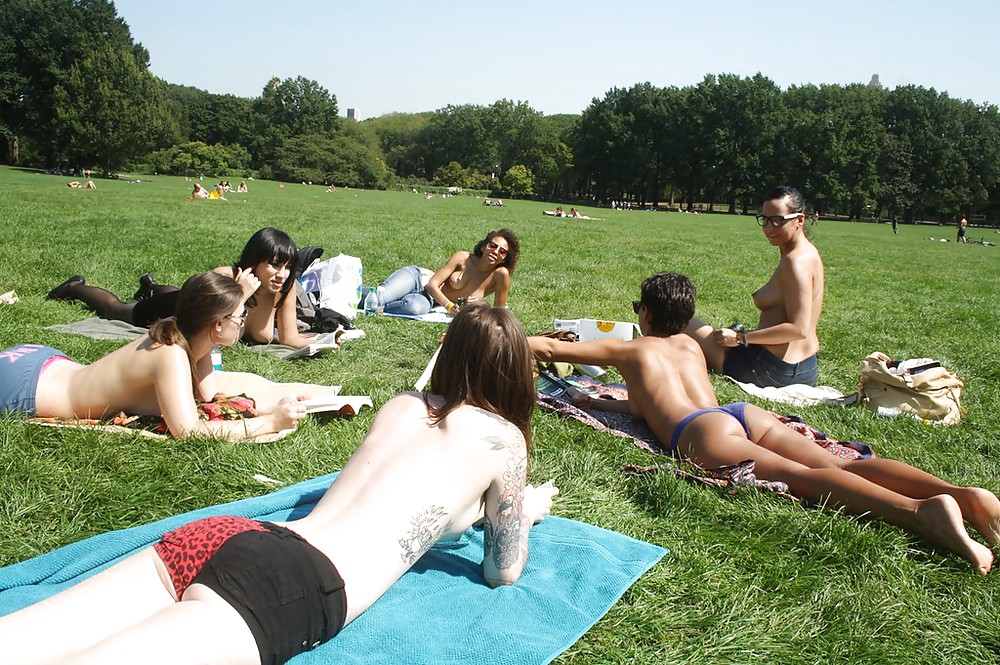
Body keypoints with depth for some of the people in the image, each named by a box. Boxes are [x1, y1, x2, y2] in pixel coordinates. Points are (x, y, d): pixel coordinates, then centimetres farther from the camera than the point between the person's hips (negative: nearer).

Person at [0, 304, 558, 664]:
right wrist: (527, 508, 37)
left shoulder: (402, 405, 25)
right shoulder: (503, 438, 8)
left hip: (227, 533, 7)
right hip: (294, 589, -7)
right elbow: (503, 570, 17)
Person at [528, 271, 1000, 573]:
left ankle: (920, 510, -52)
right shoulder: (691, 345, 37)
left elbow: (545, 349, 31)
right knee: (840, 465, -13)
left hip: (702, 432, -6)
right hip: (745, 413, 6)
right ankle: (959, 493, -34)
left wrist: (536, 341, 52)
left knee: (802, 476, -28)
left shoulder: (627, 350, 24)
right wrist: (602, 403, 58)